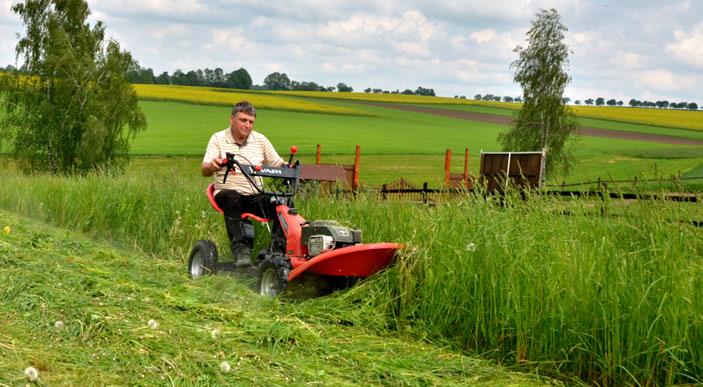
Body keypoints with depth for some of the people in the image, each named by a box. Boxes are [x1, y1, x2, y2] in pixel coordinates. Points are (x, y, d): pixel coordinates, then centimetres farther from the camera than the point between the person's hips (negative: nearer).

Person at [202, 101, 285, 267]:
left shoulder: (260, 139, 11)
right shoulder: (218, 139, 2)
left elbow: (278, 164, 14)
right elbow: (205, 170, -9)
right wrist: (214, 166, -34)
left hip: (255, 197, 3)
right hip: (228, 194, -3)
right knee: (231, 198, -39)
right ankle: (241, 248, -44)